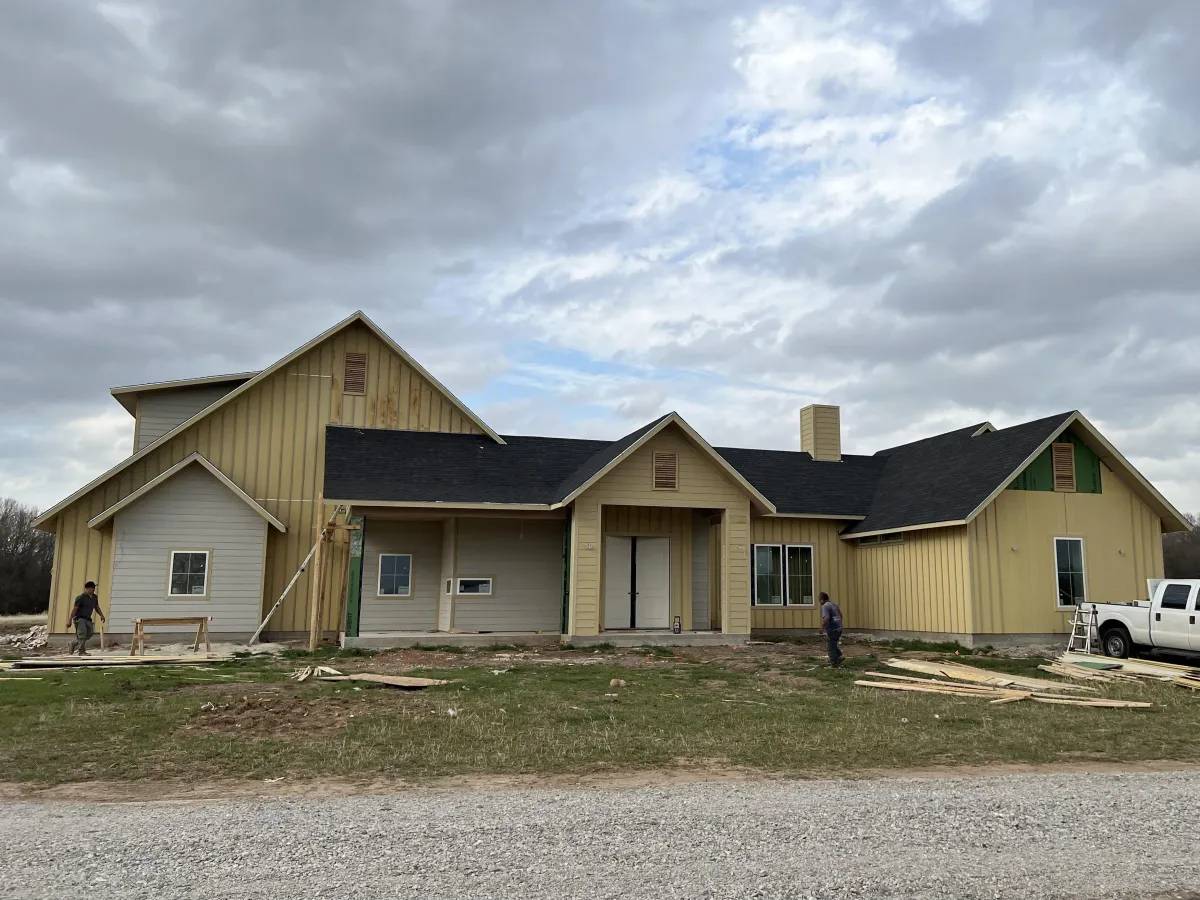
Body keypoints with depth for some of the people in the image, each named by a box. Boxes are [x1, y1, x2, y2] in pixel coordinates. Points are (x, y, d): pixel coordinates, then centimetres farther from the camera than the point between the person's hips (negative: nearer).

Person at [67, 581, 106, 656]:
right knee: (82, 633, -17)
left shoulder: (94, 597, 9)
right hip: (79, 618, -7)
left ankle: (74, 643, 23)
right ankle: (82, 652, -13)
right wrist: (70, 621, -18)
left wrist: (102, 615, 3)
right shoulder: (81, 597, -13)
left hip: (88, 619, 7)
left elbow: (97, 607, 18)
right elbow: (74, 609, -15)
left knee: (90, 633, 1)